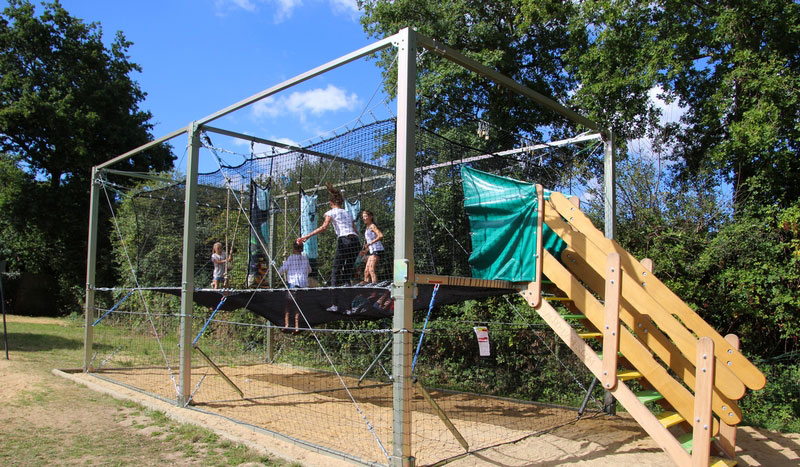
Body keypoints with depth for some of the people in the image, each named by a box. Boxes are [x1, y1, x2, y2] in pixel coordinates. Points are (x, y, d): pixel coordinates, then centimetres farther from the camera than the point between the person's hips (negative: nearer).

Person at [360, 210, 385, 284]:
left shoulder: (372, 226, -4)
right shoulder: (367, 228, 22)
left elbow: (381, 236, -20)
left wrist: (370, 243, -23)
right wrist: (365, 251, 14)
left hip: (377, 250, -9)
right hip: (372, 252, 9)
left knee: (371, 270, -20)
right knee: (366, 271, 5)